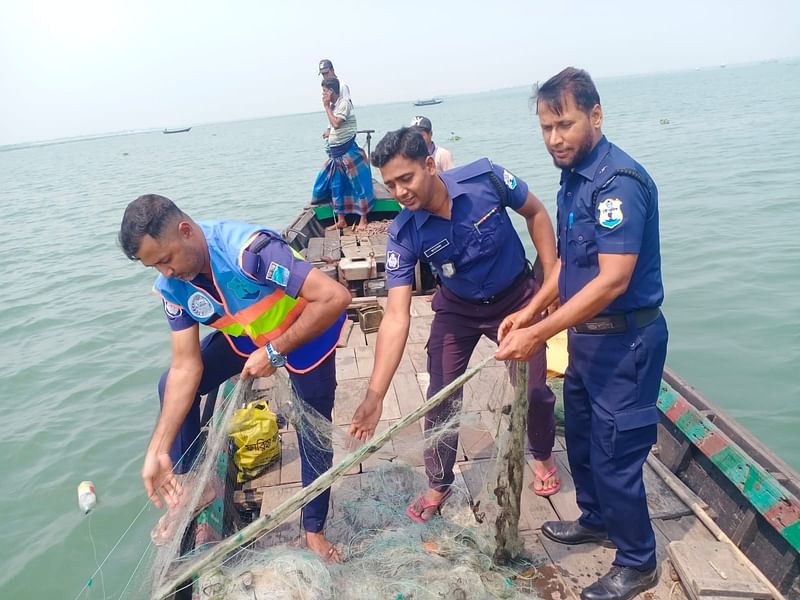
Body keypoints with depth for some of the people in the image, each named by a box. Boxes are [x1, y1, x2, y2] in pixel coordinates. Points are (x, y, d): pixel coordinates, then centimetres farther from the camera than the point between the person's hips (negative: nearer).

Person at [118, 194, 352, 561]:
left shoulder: (248, 248, -39)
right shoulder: (171, 286, -18)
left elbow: (335, 297, -40)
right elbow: (187, 368, -17)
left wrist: (275, 352, -34)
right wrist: (157, 451, -21)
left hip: (309, 330, -5)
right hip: (244, 336, 6)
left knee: (314, 433, 2)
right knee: (172, 386, -6)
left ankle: (314, 529, 25)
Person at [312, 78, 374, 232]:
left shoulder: (344, 103, -12)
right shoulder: (334, 105, 12)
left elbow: (336, 123, -22)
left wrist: (327, 106, -13)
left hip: (349, 152, -9)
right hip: (336, 153, 9)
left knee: (359, 185, -1)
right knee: (336, 186, 11)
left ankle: (363, 220, 7)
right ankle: (341, 221, 20)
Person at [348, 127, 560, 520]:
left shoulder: (486, 179, -28)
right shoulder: (403, 234, -27)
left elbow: (535, 213, -8)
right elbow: (396, 318, -31)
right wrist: (374, 396, -38)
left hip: (517, 299, 0)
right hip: (458, 309, 1)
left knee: (534, 390, 5)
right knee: (441, 398, 0)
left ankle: (543, 455, 38)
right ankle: (438, 485, 24)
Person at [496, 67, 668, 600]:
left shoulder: (619, 180, -23)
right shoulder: (575, 177, 7)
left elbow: (613, 280, -29)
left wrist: (541, 333, -28)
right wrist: (530, 311, 3)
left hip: (624, 339, -9)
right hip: (587, 334, 9)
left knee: (614, 453, 3)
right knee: (580, 435, 22)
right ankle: (596, 519, 46)